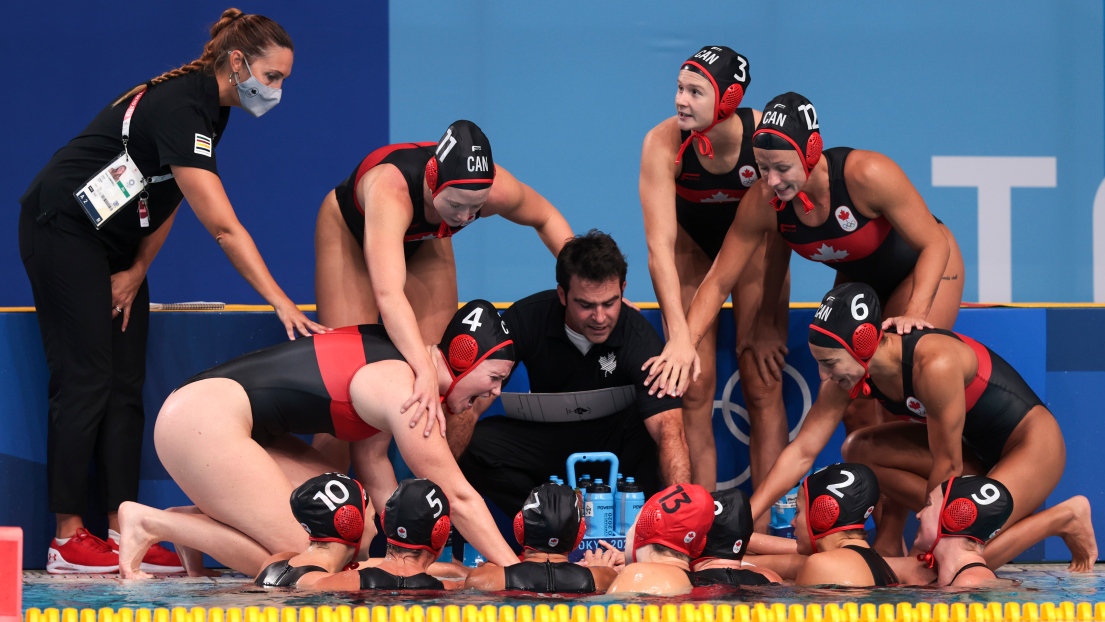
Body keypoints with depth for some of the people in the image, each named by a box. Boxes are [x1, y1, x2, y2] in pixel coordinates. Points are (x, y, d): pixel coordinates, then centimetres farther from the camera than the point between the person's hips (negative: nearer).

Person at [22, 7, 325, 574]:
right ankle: (67, 539, -10)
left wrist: (137, 269, -3)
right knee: (86, 381, -11)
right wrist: (282, 304, -34)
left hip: (115, 240, 10)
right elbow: (223, 227, -33)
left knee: (125, 385, 2)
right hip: (63, 228, -10)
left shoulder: (208, 104, 3)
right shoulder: (180, 106, -27)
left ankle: (122, 531, -1)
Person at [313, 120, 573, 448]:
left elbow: (546, 218, -10)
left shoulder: (497, 189, -35)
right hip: (352, 232, -4)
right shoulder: (390, 190, -49)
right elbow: (388, 295, -60)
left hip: (423, 241, 4)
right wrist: (425, 373, -70)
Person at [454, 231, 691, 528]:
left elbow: (668, 428, -37)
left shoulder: (638, 335, -25)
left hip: (617, 441, -2)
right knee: (473, 445, -27)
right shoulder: (526, 319, -19)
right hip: (549, 438, 2)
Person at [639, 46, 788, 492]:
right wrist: (679, 336, -45)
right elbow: (660, 247, -36)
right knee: (695, 387, -9)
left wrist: (769, 326, -20)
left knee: (763, 385, -7)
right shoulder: (664, 143, -32)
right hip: (690, 240, 0)